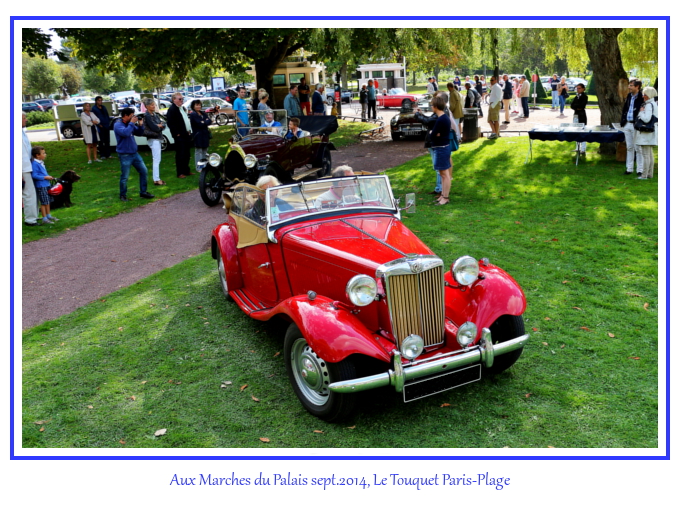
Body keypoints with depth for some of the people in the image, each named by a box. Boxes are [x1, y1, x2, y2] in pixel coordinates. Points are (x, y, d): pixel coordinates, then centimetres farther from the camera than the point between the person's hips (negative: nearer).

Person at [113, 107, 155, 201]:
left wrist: (140, 125, -3)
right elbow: (125, 133, -30)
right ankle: (123, 195, 17)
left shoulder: (130, 124, 8)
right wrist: (132, 123, -20)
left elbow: (139, 133, 15)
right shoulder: (118, 125, -12)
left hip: (134, 153, 7)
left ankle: (143, 192, 19)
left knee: (143, 171, 8)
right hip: (125, 155, -7)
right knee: (124, 177, 0)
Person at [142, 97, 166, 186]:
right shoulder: (147, 116, -14)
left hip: (157, 138, 9)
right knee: (157, 160, -9)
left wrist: (159, 126, -13)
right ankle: (156, 180, -7)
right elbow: (154, 128, -19)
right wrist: (160, 126, -1)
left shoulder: (155, 114, 12)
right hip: (153, 139, -9)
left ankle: (156, 178, 20)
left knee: (156, 160, 13)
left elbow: (163, 124, 7)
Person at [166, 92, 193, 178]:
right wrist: (177, 134, -17)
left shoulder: (183, 108, 15)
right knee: (180, 155, -3)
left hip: (187, 135, 9)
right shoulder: (172, 109, -12)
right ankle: (180, 173, 2)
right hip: (180, 136, -9)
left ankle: (186, 170, 25)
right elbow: (170, 124, -17)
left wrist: (189, 131, 14)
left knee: (187, 154, 15)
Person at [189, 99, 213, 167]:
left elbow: (210, 121, 3)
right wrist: (206, 122, -5)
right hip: (198, 135, -7)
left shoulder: (203, 113, 14)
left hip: (205, 134, 7)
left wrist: (204, 122, -13)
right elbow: (200, 124, -18)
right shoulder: (193, 114, -9)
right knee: (198, 151, -5)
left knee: (205, 150, 12)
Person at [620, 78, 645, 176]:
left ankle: (640, 170, 4)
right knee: (629, 147, 13)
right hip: (627, 124, 7)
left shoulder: (641, 98, -12)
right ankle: (629, 169, 20)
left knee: (638, 148, -2)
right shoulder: (629, 96, 11)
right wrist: (622, 122, 12)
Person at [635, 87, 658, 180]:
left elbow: (646, 119, -26)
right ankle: (650, 174, 19)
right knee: (650, 154, 14)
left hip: (646, 132, -10)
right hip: (652, 130, 10)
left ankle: (644, 175, -7)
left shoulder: (649, 105, -17)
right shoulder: (655, 104, 15)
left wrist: (641, 112, -11)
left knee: (646, 155, -8)